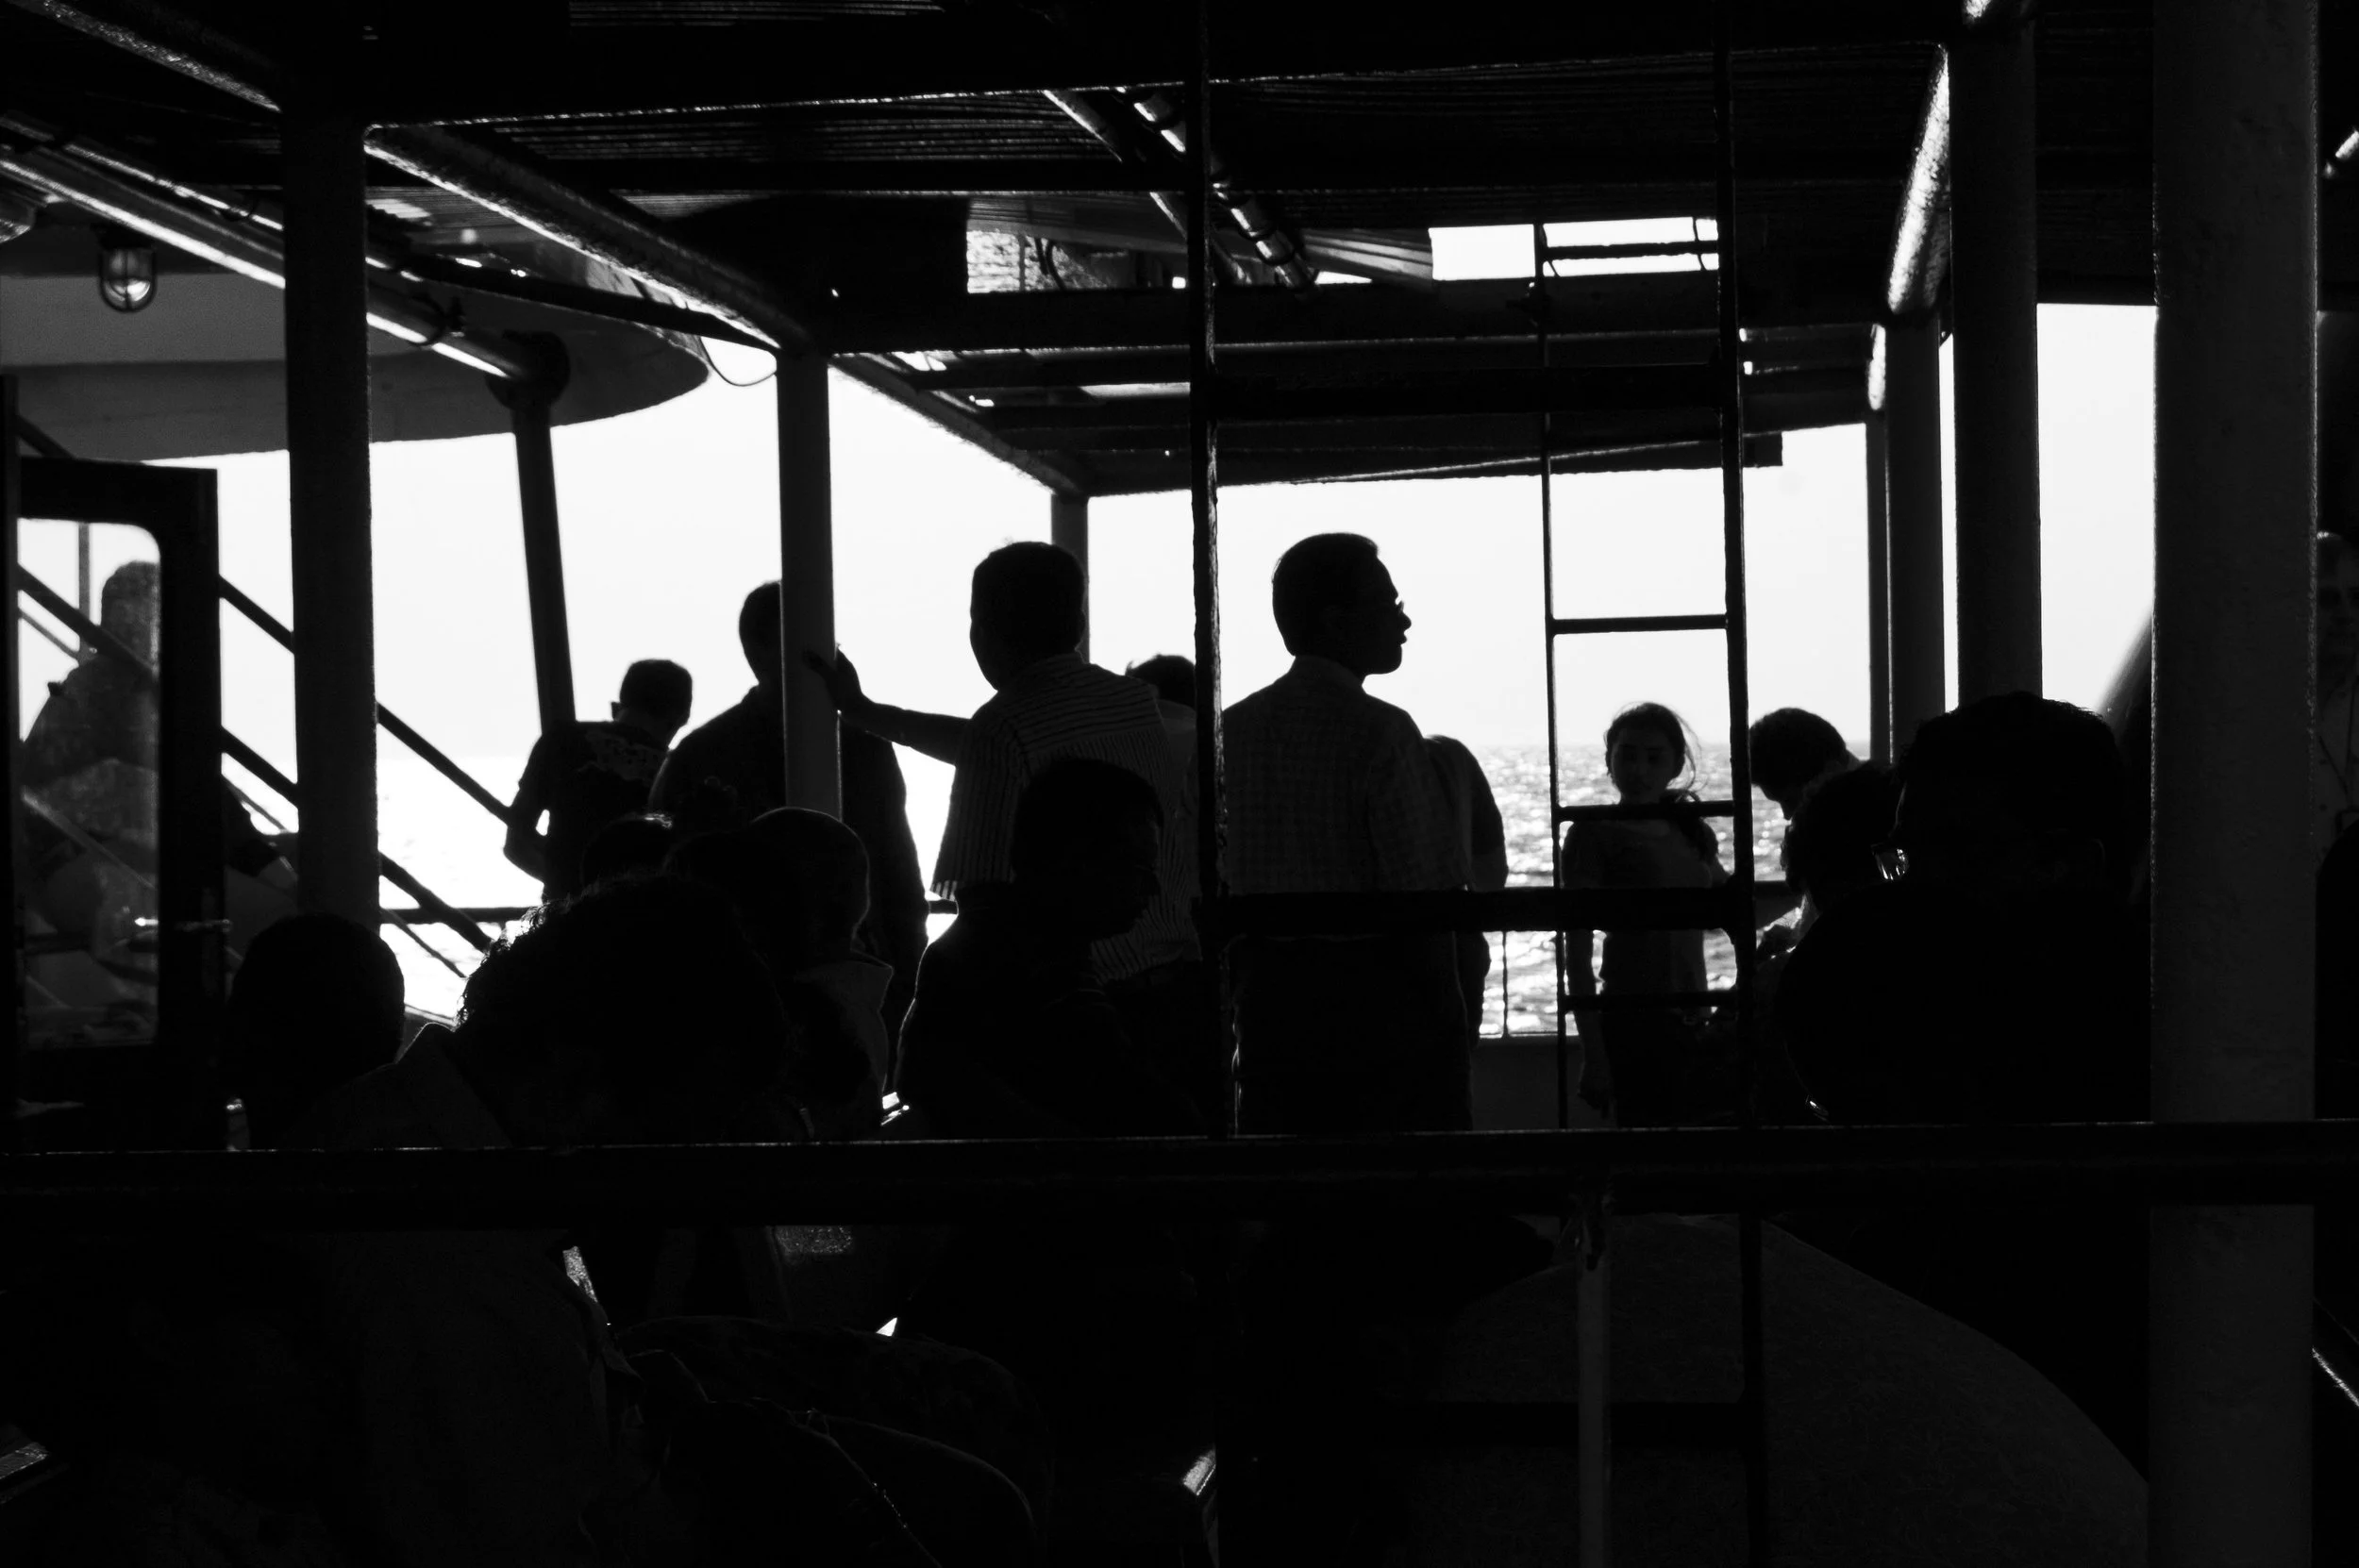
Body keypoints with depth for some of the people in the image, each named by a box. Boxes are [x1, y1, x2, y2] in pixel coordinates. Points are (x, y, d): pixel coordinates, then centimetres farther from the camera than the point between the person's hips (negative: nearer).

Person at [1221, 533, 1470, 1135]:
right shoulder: (1381, 732, -12)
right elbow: (1418, 893, -14)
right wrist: (1448, 1019, -5)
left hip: (1268, 996, 6)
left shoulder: (1232, 730, 6)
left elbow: (1215, 885, 8)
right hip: (1376, 995, -6)